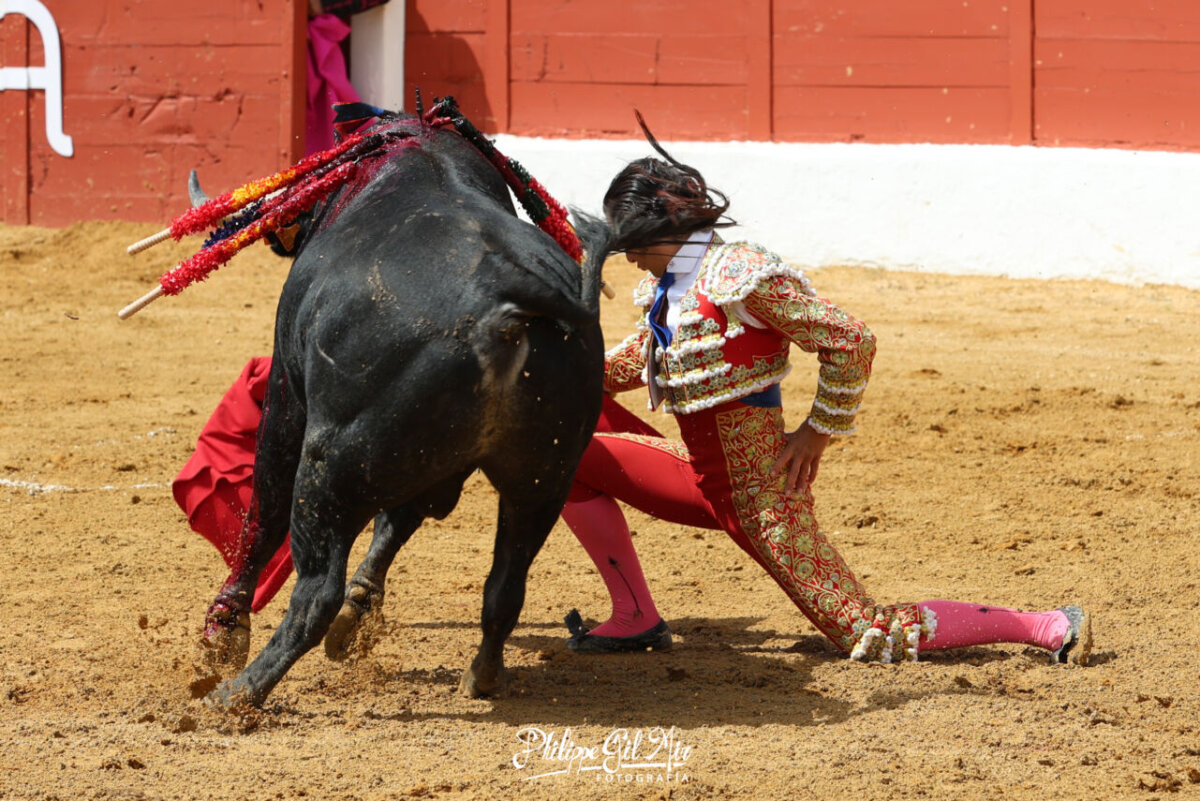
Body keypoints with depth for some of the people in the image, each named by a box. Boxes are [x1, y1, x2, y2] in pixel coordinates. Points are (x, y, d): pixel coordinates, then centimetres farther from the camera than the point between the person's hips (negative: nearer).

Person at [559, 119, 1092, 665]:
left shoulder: (738, 276, -20)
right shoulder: (669, 287, 8)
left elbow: (851, 341, -20)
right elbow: (640, 358, 31)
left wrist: (817, 433, -13)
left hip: (761, 490, -9)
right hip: (703, 474, 9)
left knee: (868, 635, -9)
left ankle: (1050, 628, -2)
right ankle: (636, 620, 10)